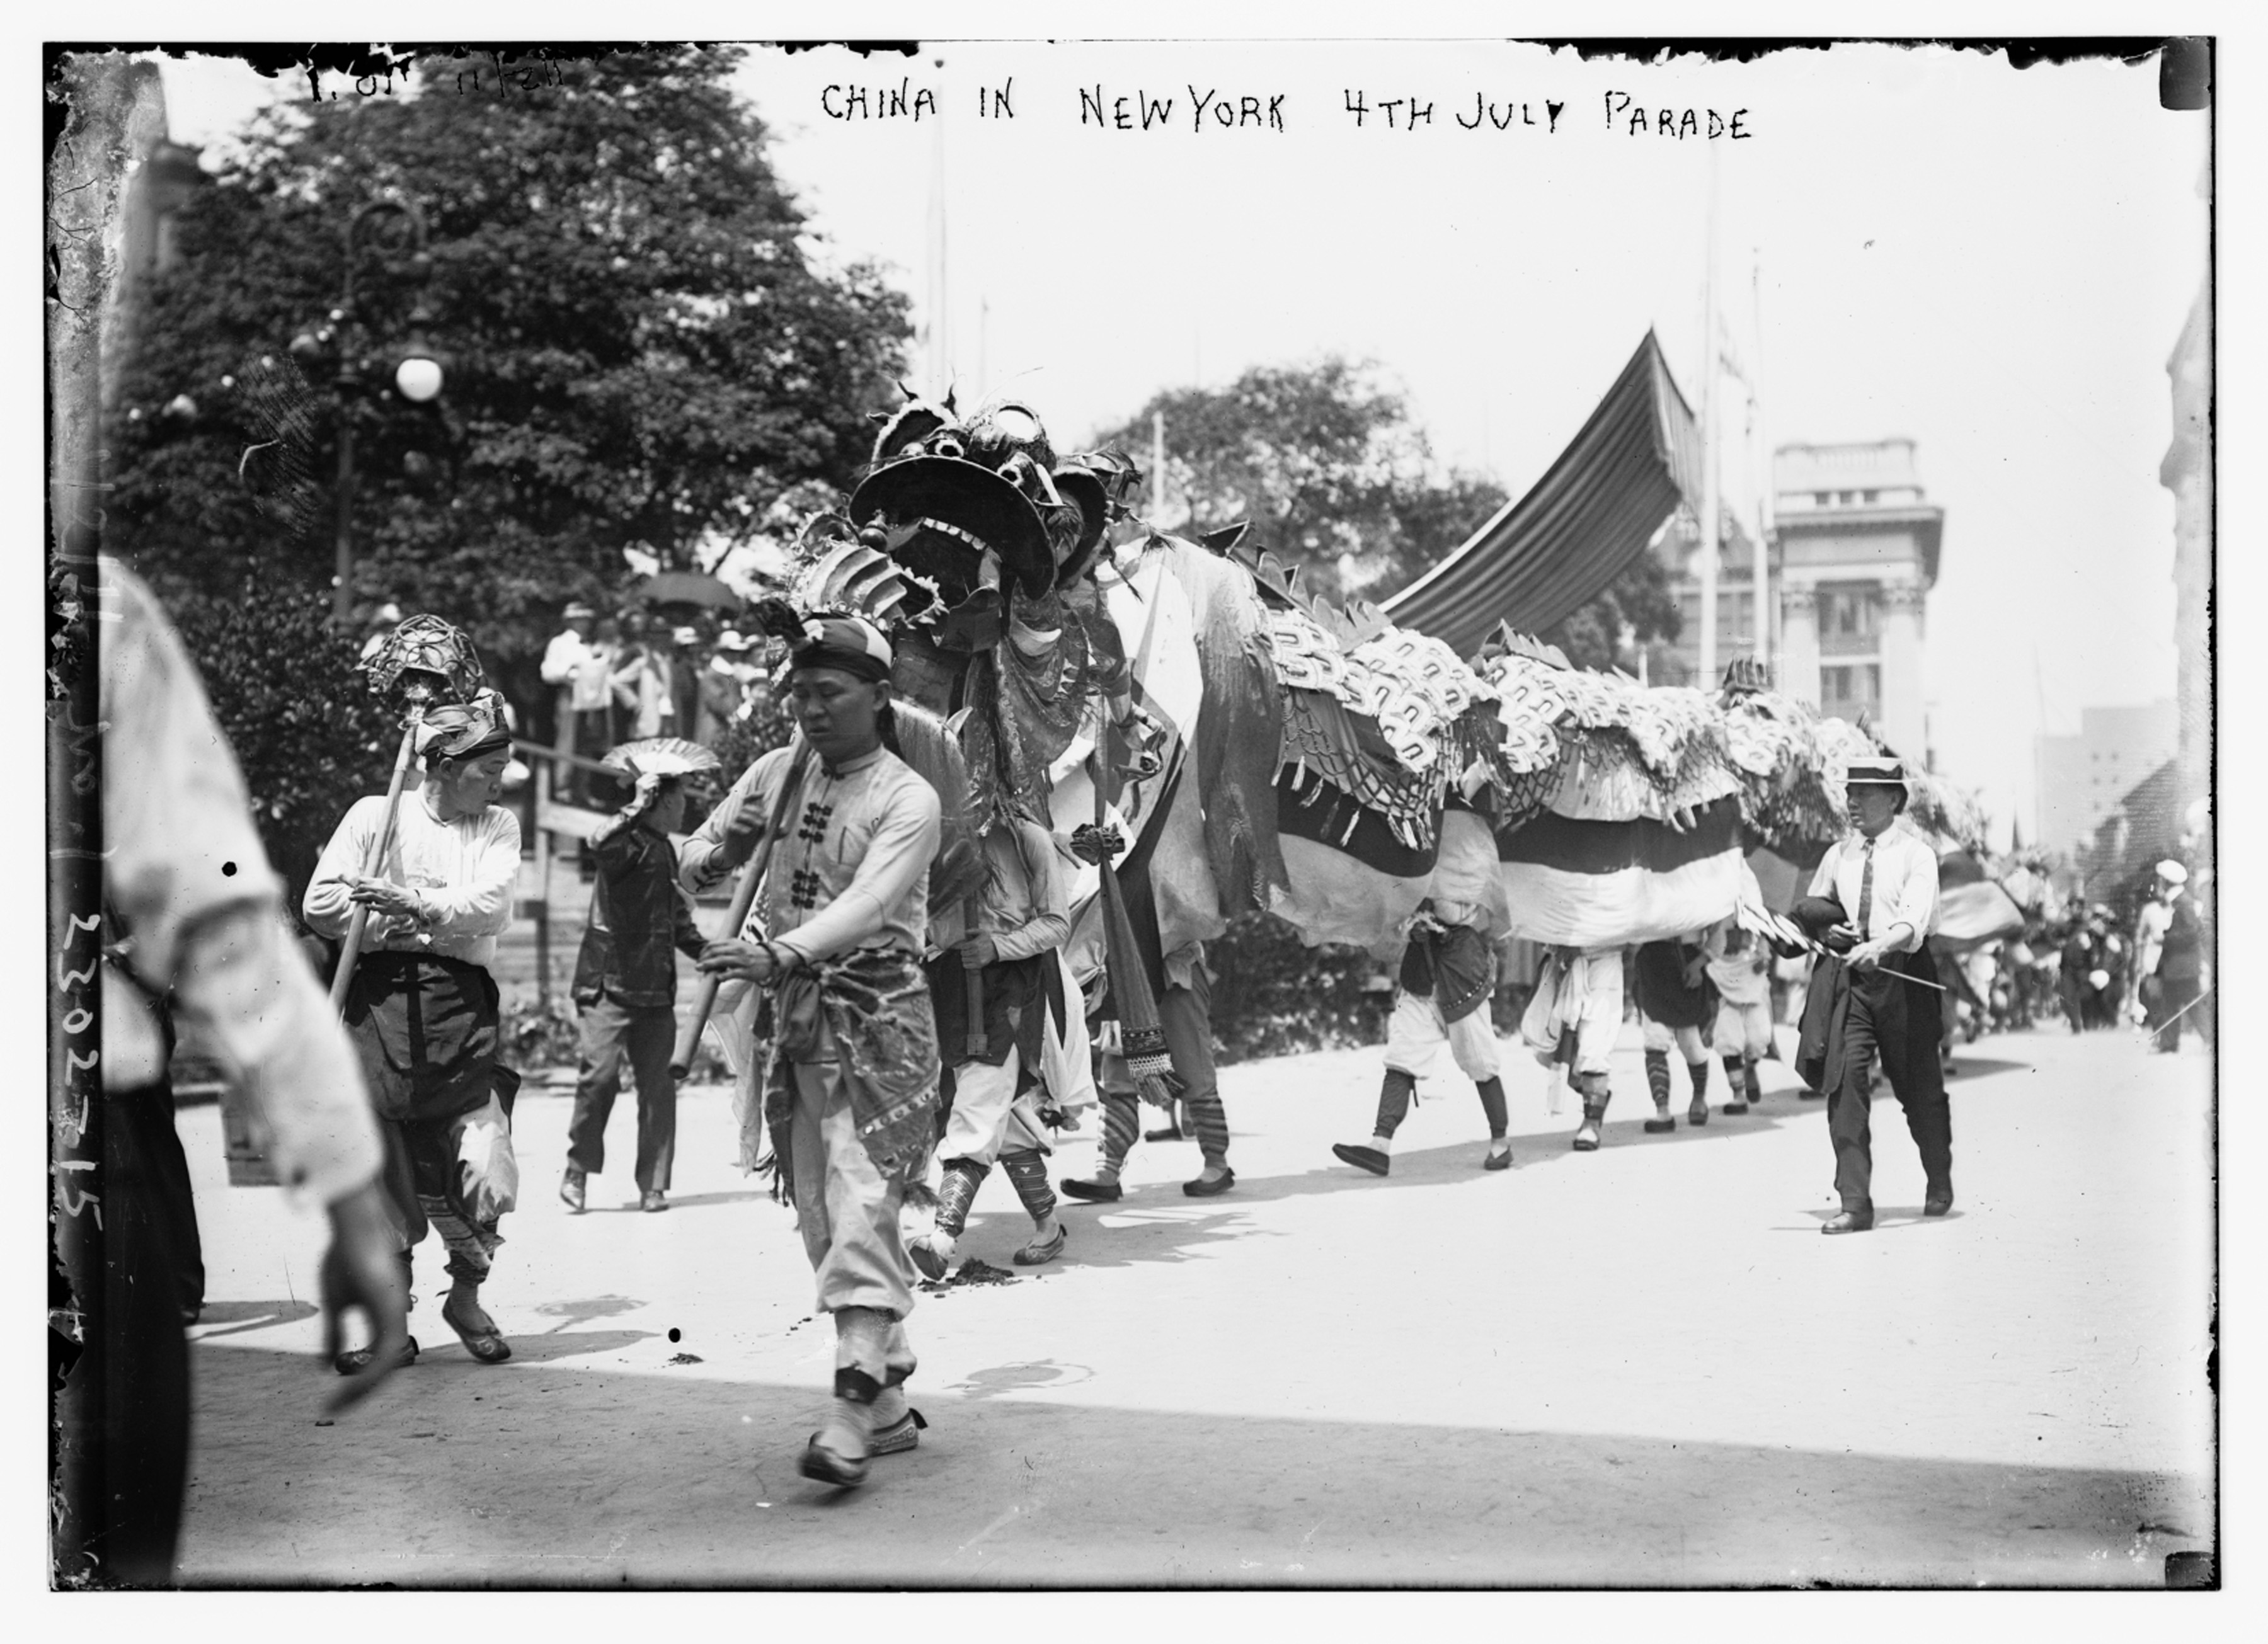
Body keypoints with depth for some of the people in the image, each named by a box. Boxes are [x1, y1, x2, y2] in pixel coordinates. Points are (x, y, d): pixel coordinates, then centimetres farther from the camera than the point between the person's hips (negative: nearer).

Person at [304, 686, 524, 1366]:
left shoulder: (499, 826, 12)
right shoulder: (375, 815, 8)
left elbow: (490, 906, -4)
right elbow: (320, 905, 1)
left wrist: (411, 902, -15)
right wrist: (399, 926, -7)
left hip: (462, 1004, 1)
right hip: (380, 998, -1)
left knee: (487, 1173, -9)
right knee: (380, 1170, 1)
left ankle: (466, 1296, 15)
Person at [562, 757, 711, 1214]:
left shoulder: (664, 850, 18)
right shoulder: (630, 843, -9)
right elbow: (601, 842, -35)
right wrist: (639, 805, -31)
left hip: (655, 988, 7)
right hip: (609, 984, -7)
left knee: (658, 1084, 4)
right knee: (600, 1073, -13)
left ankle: (654, 1185, 10)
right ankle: (578, 1169, 5)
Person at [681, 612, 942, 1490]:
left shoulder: (907, 799, -11)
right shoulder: (779, 772, 8)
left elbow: (867, 905, -25)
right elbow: (702, 857, 16)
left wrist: (781, 953, -41)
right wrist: (705, 859, -10)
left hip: (879, 1020, -7)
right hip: (798, 1022, 7)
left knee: (861, 1207, -16)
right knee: (821, 1217, 9)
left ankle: (853, 1412, -17)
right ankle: (889, 1402, 18)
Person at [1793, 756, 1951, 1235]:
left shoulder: (1916, 853, -5)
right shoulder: (1838, 854, 10)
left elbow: (1914, 921, -20)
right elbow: (1809, 911, 24)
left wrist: (1878, 947, -38)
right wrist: (1826, 930, 1)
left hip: (1902, 974, -3)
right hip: (1847, 975, 3)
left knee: (1919, 1087, 10)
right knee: (1844, 1079, -12)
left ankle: (1939, 1186, 36)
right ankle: (1855, 1203, -11)